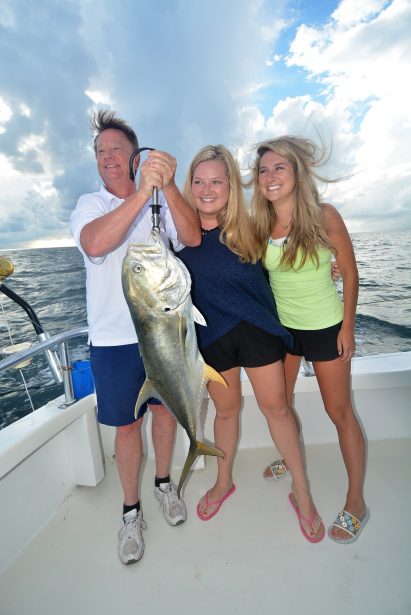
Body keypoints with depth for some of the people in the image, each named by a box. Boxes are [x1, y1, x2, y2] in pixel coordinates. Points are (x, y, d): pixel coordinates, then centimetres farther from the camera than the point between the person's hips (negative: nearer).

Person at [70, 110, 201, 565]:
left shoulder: (161, 204, 4)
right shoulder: (89, 205, -1)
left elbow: (193, 238, -15)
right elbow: (95, 244, -24)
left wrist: (167, 186, -28)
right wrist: (142, 191, -32)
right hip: (115, 338, -2)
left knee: (165, 408, 16)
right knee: (126, 424, 8)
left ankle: (164, 483, 42)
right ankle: (131, 512, 31)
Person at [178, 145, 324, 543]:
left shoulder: (245, 227, -3)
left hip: (256, 329, 1)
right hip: (212, 334, 0)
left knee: (276, 406, 7)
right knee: (226, 409, 15)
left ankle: (302, 493, 30)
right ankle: (223, 483, 42)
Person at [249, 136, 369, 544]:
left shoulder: (325, 217, -14)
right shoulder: (259, 226, -6)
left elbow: (350, 273, -8)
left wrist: (348, 327, -9)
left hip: (325, 327, -4)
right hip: (280, 326, 4)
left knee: (339, 411, 7)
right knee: (280, 401, 19)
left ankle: (356, 503, 26)